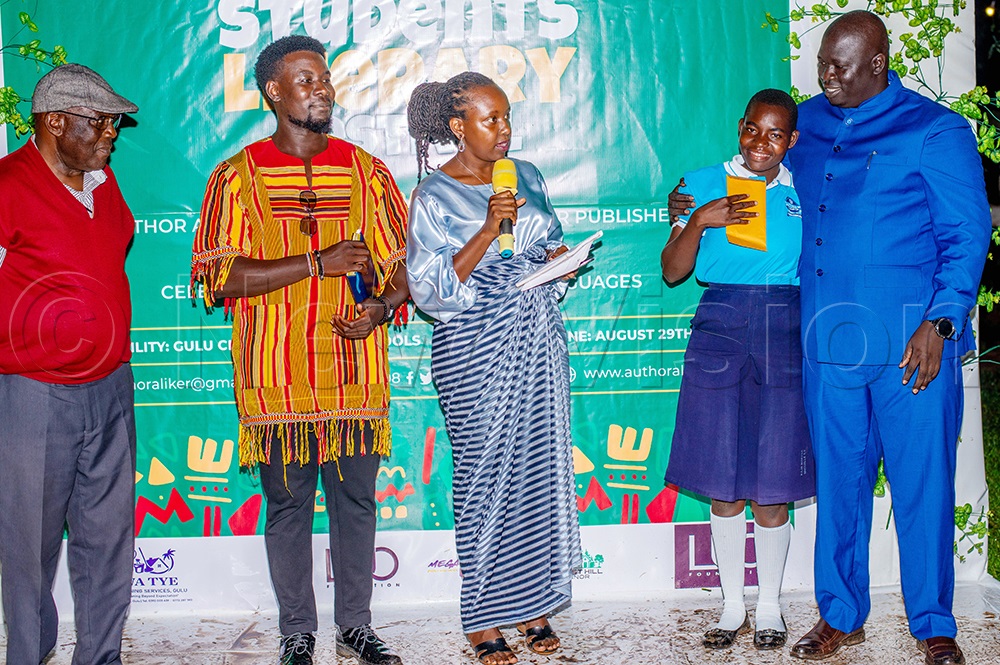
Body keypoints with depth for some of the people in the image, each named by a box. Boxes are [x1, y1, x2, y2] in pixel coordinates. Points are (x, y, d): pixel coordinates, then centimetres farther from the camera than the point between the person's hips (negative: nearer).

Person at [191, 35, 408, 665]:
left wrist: (383, 306, -10)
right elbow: (221, 276, -9)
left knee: (356, 501, 10)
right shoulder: (237, 176, 1)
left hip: (356, 373, 2)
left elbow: (405, 260, 11)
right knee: (288, 506, 8)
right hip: (278, 378, -2)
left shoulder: (366, 170, 9)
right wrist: (318, 263, -16)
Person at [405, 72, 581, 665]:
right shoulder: (435, 196, -6)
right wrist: (490, 229, -21)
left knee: (543, 468, 5)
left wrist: (561, 259, -1)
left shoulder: (527, 176, 11)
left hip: (539, 339, 5)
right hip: (476, 349, -5)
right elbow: (433, 288, -12)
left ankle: (534, 604, 17)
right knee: (486, 474, -2)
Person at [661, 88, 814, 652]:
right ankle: (734, 605, 20)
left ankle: (769, 605, 20)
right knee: (724, 483, 4)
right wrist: (699, 221, -11)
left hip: (785, 334, 0)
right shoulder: (705, 185, 7)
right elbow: (672, 271, 1)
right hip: (719, 329, 0)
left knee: (773, 483, 1)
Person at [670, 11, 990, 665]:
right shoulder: (809, 123, 14)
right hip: (829, 337, 5)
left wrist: (940, 323, -13)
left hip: (912, 341, -4)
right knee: (838, 479, 11)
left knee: (923, 483, 1)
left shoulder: (936, 130, -2)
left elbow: (967, 235, -4)